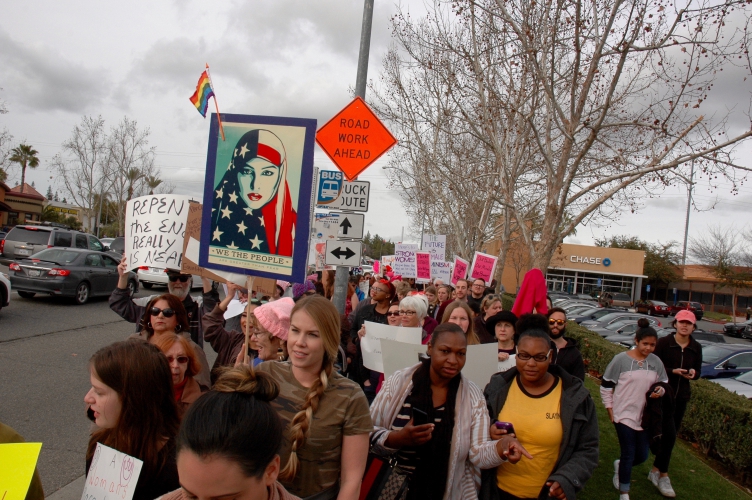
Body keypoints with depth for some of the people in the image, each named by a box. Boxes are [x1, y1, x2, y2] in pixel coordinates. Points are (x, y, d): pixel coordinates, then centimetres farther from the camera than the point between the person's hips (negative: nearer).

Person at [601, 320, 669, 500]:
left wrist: (661, 391, -12)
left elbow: (664, 384, 11)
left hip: (645, 416, 4)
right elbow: (606, 385, -5)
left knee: (642, 455, 11)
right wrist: (610, 409, -5)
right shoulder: (621, 359, -12)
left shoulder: (656, 362, -1)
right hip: (624, 415, -4)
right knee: (629, 454, -1)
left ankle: (620, 465, 44)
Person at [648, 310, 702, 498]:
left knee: (669, 436, 12)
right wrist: (673, 371, -25)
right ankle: (663, 476, 5)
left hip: (682, 396, 5)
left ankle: (655, 471, 27)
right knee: (669, 435, -10)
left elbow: (697, 372, 9)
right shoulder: (663, 342, -12)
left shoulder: (696, 347, 2)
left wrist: (693, 373, -14)